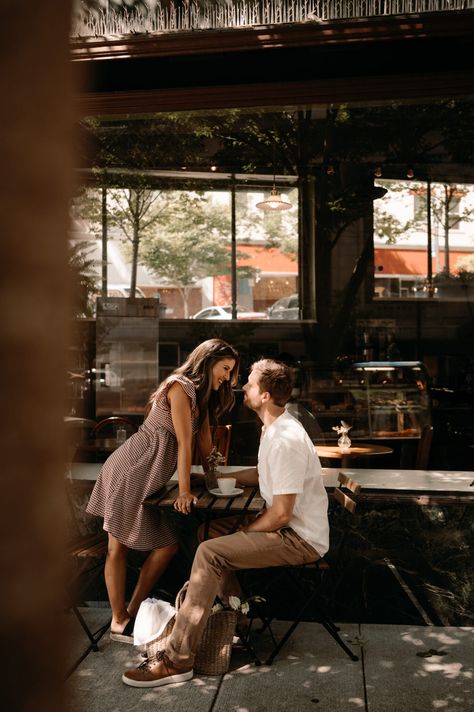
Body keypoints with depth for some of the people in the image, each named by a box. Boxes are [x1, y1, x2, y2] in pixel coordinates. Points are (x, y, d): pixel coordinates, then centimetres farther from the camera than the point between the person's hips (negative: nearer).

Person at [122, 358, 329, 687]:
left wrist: (245, 532, -8)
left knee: (209, 553, -20)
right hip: (290, 528, 10)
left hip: (300, 539, -10)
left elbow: (281, 514, -24)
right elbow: (264, 475, 24)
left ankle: (177, 660, -14)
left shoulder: (286, 440, -25)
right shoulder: (275, 427, 7)